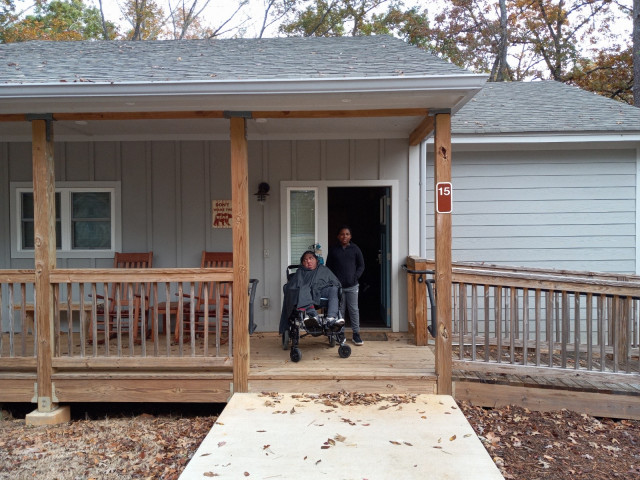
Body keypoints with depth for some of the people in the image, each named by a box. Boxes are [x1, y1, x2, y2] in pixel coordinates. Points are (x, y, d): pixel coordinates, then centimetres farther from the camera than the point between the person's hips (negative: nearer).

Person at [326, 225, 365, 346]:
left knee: (354, 309, 3)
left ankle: (356, 334, 11)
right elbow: (328, 267, 8)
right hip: (337, 286, 0)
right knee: (339, 310, 6)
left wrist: (356, 276, -6)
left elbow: (361, 265, 8)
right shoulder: (333, 250, 5)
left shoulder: (355, 249, 4)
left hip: (352, 286, 0)